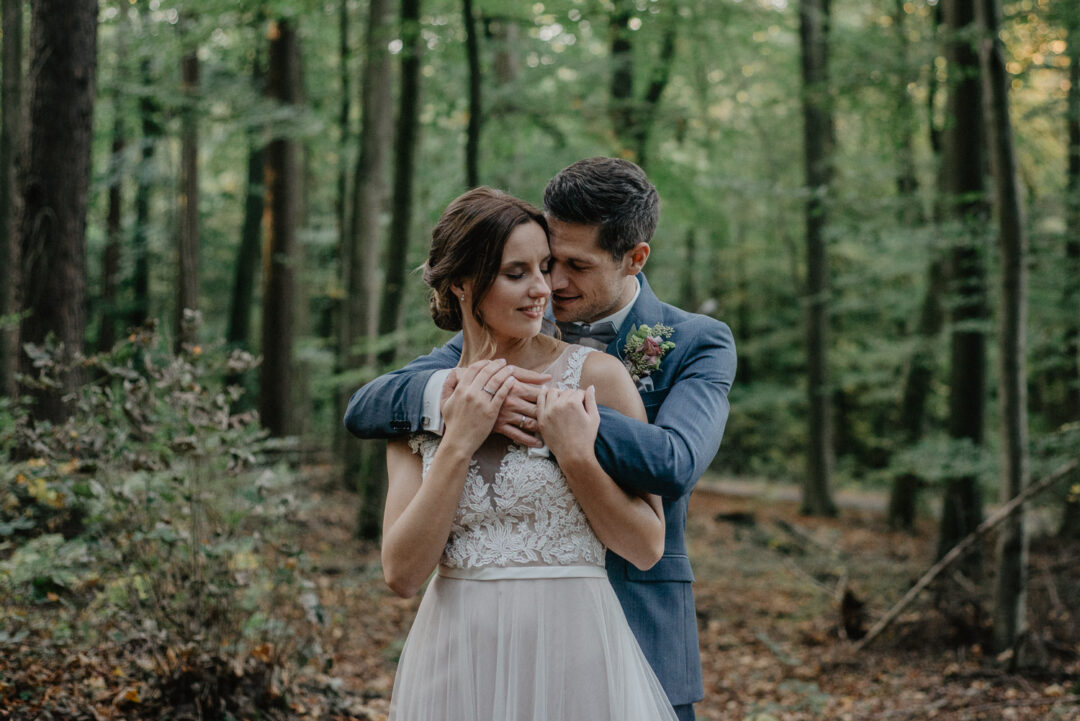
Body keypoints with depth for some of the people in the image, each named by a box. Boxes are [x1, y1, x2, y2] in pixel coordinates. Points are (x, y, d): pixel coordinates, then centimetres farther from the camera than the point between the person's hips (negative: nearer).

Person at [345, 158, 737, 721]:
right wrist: (452, 390, -28)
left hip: (637, 633, -2)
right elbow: (363, 411, -7)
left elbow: (674, 464, -23)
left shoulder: (699, 345, -4)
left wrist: (545, 409, -31)